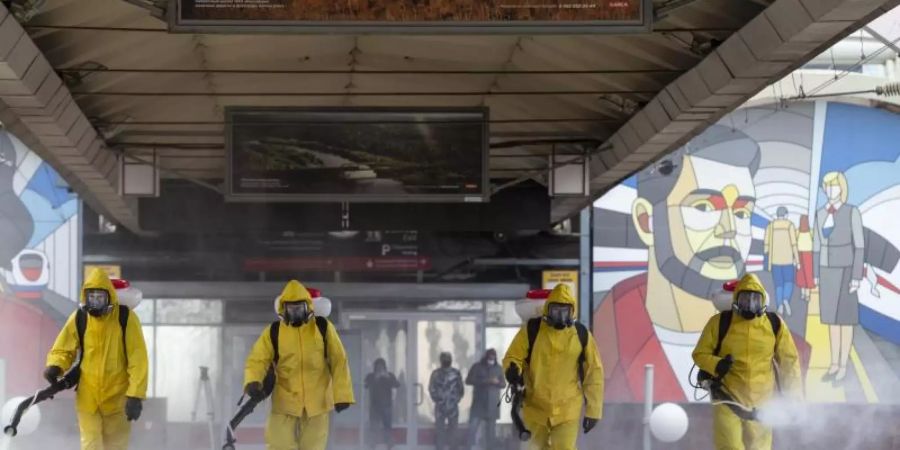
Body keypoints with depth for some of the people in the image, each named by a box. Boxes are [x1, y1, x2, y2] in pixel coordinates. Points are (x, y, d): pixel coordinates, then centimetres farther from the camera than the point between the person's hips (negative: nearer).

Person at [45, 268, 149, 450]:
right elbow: (63, 350, 4)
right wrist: (55, 367, -19)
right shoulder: (78, 319, -6)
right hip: (87, 396, 1)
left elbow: (138, 360, -12)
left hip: (117, 396, -1)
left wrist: (135, 395, -18)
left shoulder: (126, 318, -11)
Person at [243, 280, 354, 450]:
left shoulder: (323, 327, -2)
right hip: (285, 401, 0)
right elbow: (258, 360, -8)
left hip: (316, 402, 0)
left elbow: (338, 361, -2)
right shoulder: (273, 332, -2)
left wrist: (342, 395, -8)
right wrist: (253, 382, -30)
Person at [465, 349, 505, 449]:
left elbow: (503, 384, 11)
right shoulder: (477, 367, 2)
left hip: (492, 404, 2)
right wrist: (483, 381, -17)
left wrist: (497, 382, -12)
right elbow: (468, 380, -6)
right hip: (478, 403, -2)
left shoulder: (498, 368, 9)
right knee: (473, 426, -11)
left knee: (490, 429, 3)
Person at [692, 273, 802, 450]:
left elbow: (789, 361, 8)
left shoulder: (775, 324, 0)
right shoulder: (720, 323, -5)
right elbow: (700, 353, 1)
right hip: (728, 398, -2)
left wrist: (793, 397, 6)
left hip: (761, 401, 2)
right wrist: (715, 365, -21)